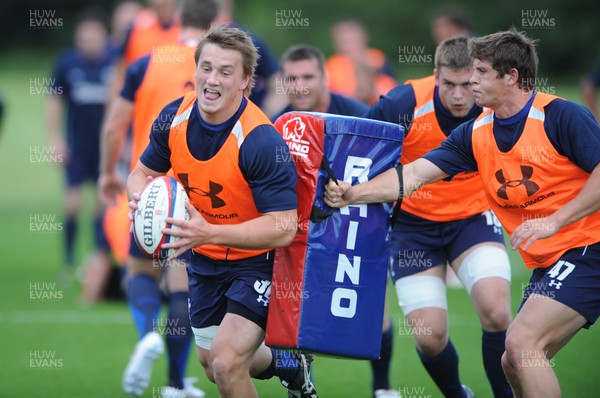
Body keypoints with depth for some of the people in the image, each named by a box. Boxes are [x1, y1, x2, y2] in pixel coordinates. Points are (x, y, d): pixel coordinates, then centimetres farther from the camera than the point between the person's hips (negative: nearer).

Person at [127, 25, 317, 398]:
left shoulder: (261, 141, -29)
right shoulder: (174, 117, -11)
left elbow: (283, 227, -30)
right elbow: (143, 172, 5)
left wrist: (209, 233, -40)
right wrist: (140, 196, -20)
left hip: (257, 261, -6)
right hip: (204, 260, 6)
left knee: (226, 364, -21)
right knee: (212, 365, 20)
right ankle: (288, 363, 49)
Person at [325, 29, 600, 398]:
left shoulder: (561, 116, -14)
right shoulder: (475, 133, 6)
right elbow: (414, 174, 2)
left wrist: (554, 221, -23)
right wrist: (353, 194, -11)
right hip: (547, 263, 8)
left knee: (522, 342, -19)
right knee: (514, 364, 10)